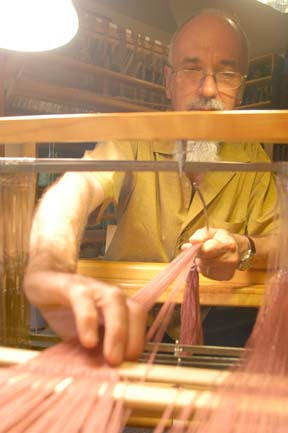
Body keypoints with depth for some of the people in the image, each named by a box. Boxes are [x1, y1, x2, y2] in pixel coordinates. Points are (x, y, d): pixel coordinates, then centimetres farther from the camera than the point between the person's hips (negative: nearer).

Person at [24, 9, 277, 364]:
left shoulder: (253, 159, -1)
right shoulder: (133, 141, -11)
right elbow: (77, 184, -30)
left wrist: (244, 247, -25)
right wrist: (50, 267, -53)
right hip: (129, 314, -1)